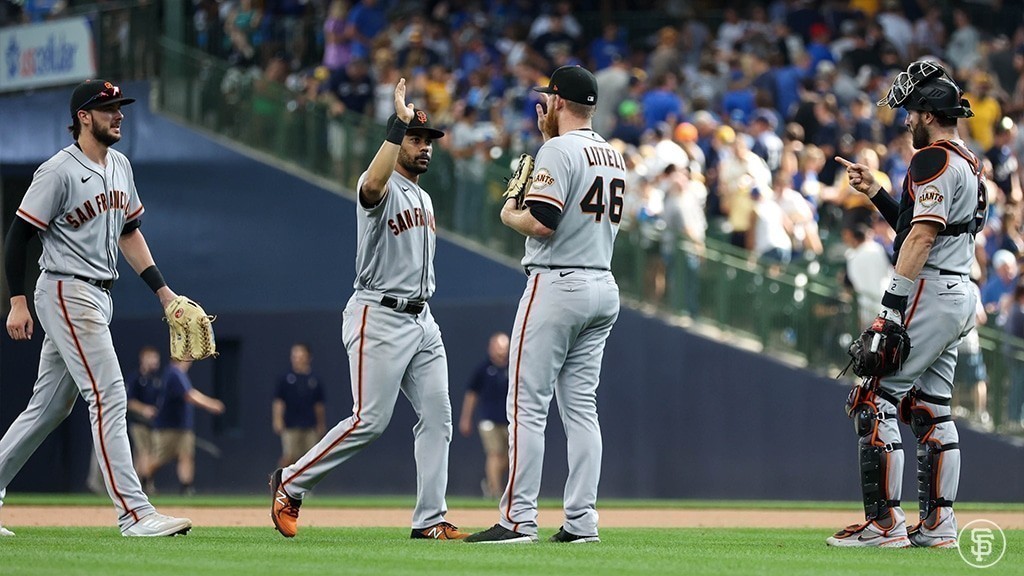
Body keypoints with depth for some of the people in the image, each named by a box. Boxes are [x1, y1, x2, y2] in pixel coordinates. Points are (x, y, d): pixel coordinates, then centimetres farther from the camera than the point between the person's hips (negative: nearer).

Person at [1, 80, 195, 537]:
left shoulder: (120, 166, 12)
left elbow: (129, 232, 21)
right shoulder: (59, 171, -13)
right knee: (109, 397, -14)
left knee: (50, 407, 13)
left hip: (98, 297, 9)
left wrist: (162, 290, 14)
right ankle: (134, 514, -16)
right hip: (66, 294, -9)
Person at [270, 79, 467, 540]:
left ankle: (430, 519, 1)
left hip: (422, 320, 9)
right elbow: (373, 184, -36)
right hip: (379, 317, -8)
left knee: (436, 416, -1)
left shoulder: (423, 197, 19)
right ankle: (289, 483, 4)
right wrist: (398, 123, -39)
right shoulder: (383, 188, -9)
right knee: (369, 421, -11)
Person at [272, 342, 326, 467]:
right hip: (291, 426, -3)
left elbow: (319, 406, 15)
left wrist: (321, 425, 17)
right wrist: (277, 420, -12)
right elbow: (278, 402, 0)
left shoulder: (314, 380, 9)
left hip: (310, 428, 3)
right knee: (289, 457, -12)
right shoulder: (286, 380, 2)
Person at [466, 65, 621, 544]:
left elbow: (541, 221, -23)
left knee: (528, 404, -6)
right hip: (604, 286, 8)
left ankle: (518, 519, -10)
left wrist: (509, 215, 1)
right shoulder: (613, 156, 14)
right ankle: (581, 520, 5)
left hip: (556, 285, -8)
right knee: (580, 406, 9)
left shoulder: (558, 150, -12)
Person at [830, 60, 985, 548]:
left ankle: (884, 522, -12)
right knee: (931, 409, 13)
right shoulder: (970, 165, 19)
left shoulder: (934, 160, -12)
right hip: (959, 294, 10)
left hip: (928, 292, -10)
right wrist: (876, 193, 23)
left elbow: (922, 236, -21)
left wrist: (894, 301, -23)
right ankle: (939, 523, 12)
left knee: (874, 401, -8)